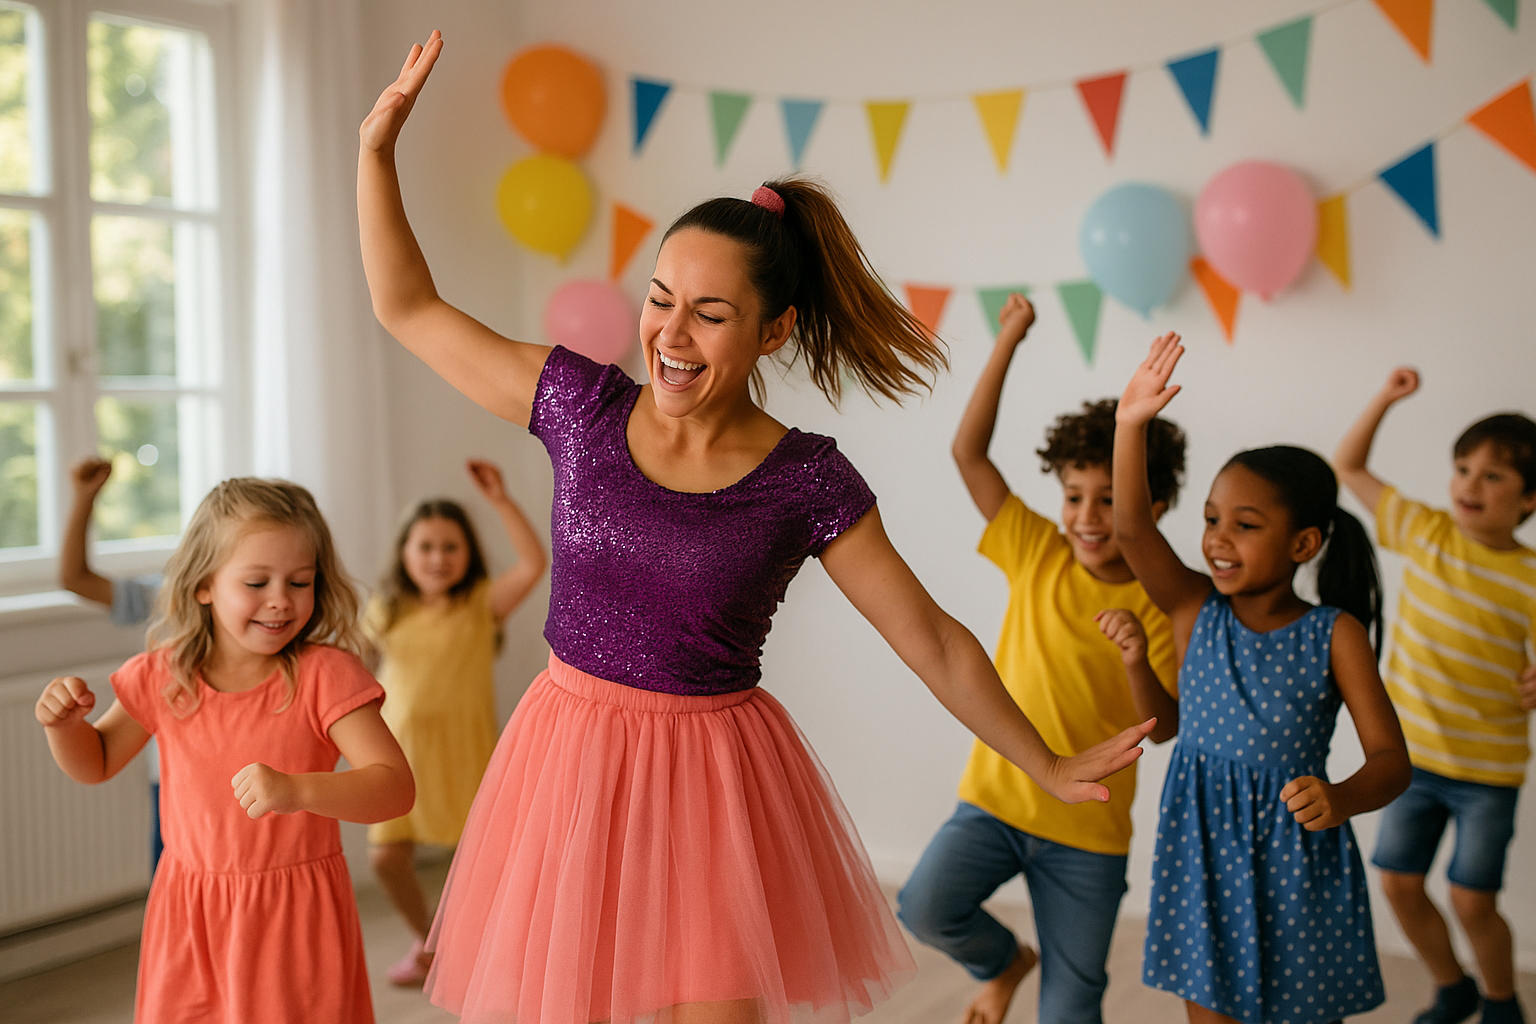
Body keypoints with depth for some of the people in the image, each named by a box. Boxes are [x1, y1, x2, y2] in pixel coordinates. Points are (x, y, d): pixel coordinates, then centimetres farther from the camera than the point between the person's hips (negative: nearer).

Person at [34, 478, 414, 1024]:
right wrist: (64, 722, -6)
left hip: (295, 917, -3)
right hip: (188, 917, 4)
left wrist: (297, 791, -38)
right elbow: (95, 763, 15)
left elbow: (395, 787, -23)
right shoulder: (162, 676, -2)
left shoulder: (324, 674, -14)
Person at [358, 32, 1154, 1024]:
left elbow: (933, 642, -3)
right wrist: (378, 146, -4)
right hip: (573, 755, 2)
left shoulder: (807, 482, -9)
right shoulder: (584, 408, -4)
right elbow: (409, 308, 4)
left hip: (714, 780, -2)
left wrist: (1050, 768, 1)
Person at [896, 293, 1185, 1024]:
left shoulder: (1161, 605, -6)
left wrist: (1141, 667, -28)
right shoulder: (1036, 556, -3)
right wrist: (1008, 341, -14)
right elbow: (968, 451, -9)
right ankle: (1002, 961, 11)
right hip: (995, 798, 1)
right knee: (925, 908, -22)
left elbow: (1163, 729, -8)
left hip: (1090, 829, -1)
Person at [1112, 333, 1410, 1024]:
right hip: (1205, 856, 2)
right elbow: (1131, 529, -15)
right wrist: (1130, 423, -27)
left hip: (1296, 860, -2)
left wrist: (1342, 799, -31)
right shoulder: (1196, 613, -1)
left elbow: (1390, 757, -10)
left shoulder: (1333, 633, -7)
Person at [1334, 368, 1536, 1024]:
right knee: (1400, 883, 9)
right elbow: (1347, 465, 3)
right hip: (1414, 753, 4)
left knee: (1472, 901, 1)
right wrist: (1387, 398, -7)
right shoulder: (1426, 533, -4)